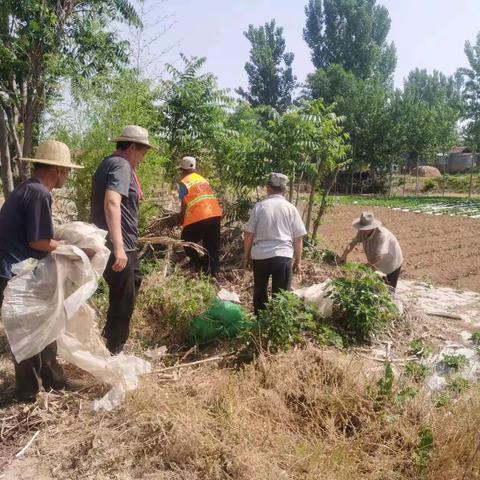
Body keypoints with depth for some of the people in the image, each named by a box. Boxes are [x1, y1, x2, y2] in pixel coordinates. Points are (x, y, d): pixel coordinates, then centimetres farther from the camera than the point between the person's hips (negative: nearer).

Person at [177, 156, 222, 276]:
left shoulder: (184, 182, -1)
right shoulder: (203, 179, 20)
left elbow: (184, 205, -5)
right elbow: (207, 198, 17)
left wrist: (181, 220, 11)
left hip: (198, 218, -7)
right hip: (215, 215, 7)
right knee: (212, 247, 14)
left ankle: (202, 270, 3)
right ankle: (213, 274, 20)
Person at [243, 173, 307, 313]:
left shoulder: (259, 206, 1)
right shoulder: (291, 208, 1)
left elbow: (248, 235, 1)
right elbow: (298, 238, 2)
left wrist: (246, 256, 13)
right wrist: (298, 260, 12)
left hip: (260, 255, 2)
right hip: (282, 256, -1)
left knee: (259, 291, 19)